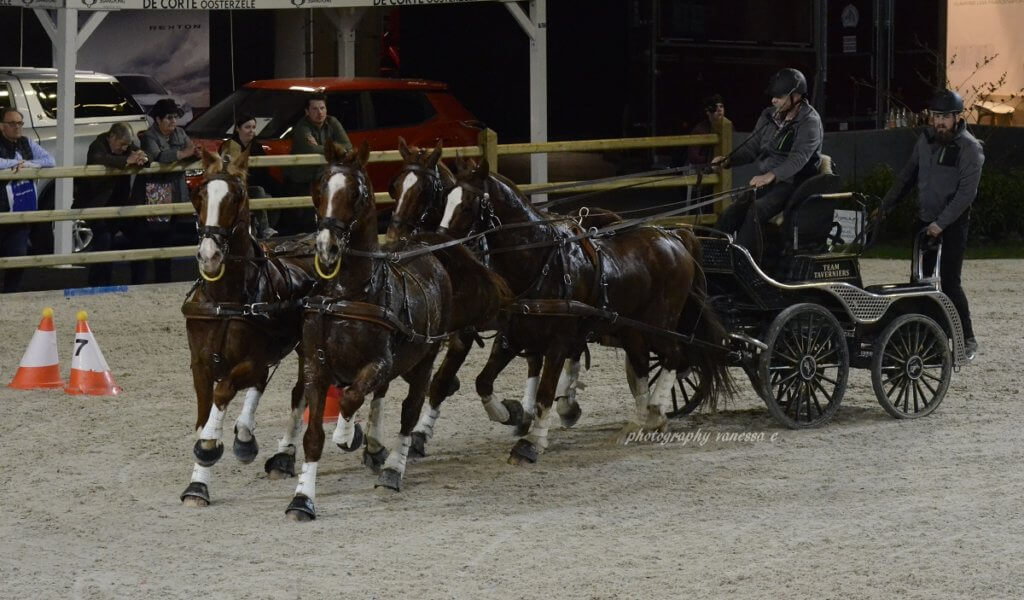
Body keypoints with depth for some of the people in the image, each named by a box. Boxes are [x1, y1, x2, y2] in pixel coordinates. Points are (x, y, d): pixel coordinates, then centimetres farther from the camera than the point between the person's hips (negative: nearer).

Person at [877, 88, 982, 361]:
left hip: (952, 224, -6)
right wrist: (885, 206, 15)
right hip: (924, 220, 6)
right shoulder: (927, 139, 5)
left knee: (949, 282, -9)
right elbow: (908, 175, 15)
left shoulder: (969, 148, -13)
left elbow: (966, 192, -18)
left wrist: (941, 223, -22)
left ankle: (968, 340, 1)